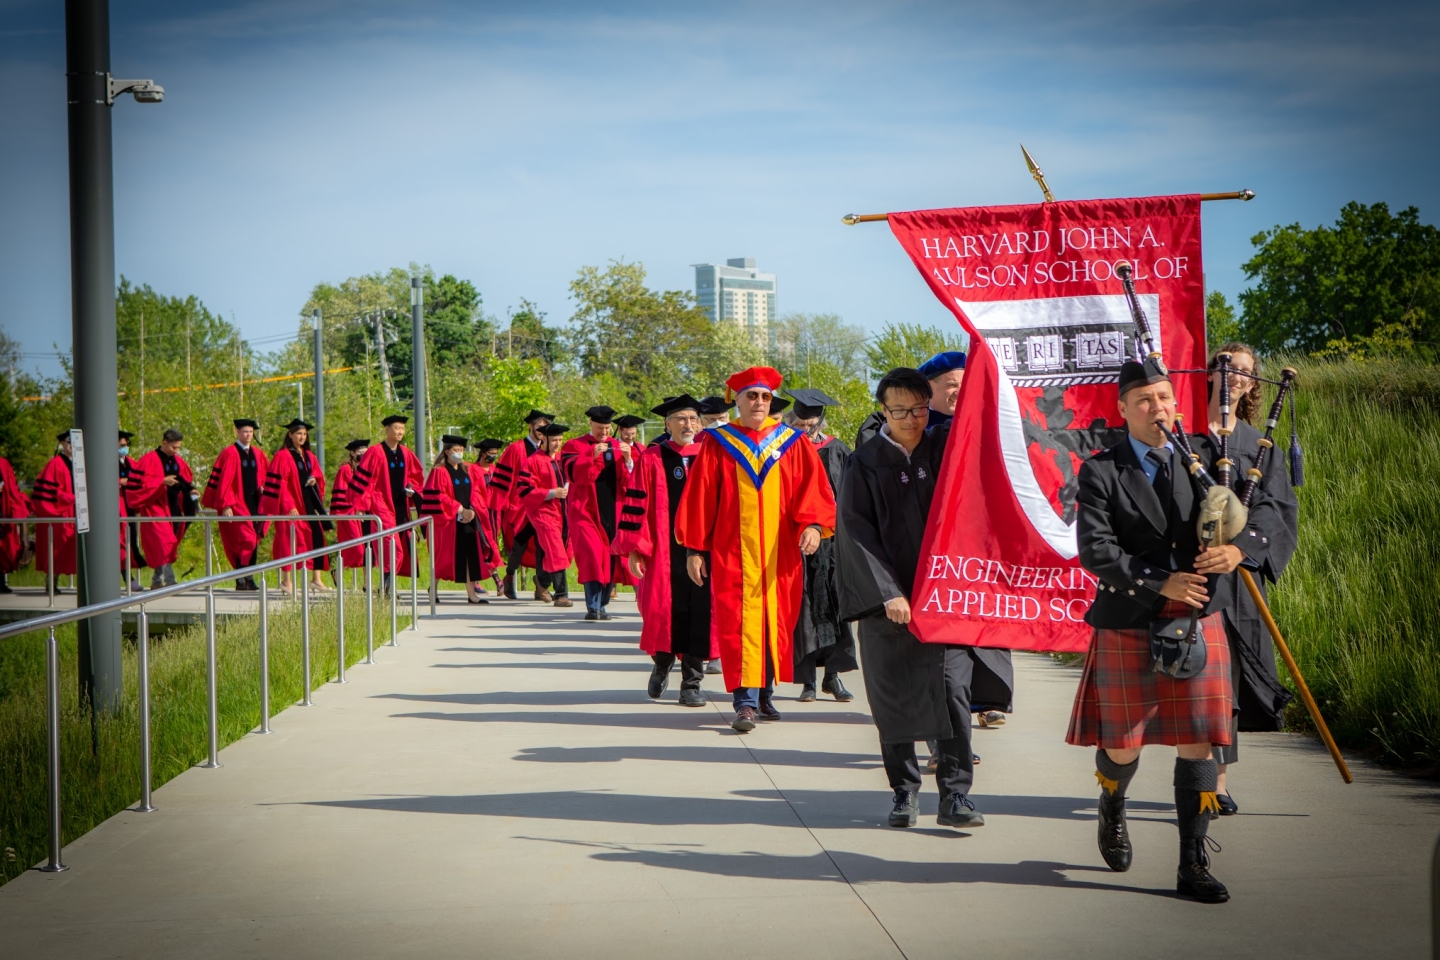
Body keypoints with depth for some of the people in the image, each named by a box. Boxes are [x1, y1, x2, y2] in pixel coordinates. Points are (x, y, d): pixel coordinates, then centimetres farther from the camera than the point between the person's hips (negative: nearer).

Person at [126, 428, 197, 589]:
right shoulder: (149, 460, -9)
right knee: (163, 544, -16)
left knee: (169, 545, 9)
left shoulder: (178, 461, 11)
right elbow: (139, 482, -15)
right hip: (156, 508, -7)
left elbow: (187, 480, 20)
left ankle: (158, 582, 18)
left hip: (173, 509, 7)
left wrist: (191, 491, 0)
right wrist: (162, 481, -22)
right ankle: (168, 580, -18)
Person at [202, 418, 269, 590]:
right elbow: (224, 481, -10)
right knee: (246, 539, -13)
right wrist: (226, 505, -16)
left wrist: (263, 486, 1)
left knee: (253, 540, 4)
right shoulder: (229, 454, -6)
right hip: (237, 504, -6)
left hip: (254, 503, 6)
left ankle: (248, 579, 9)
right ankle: (241, 580, -8)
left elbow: (268, 476, 23)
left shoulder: (258, 455, 12)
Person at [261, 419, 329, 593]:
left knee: (316, 537, 1)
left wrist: (314, 481, -4)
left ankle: (316, 579, 6)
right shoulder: (282, 456, -7)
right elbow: (279, 483, -12)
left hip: (309, 504, 7)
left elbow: (319, 477, 20)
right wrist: (289, 506, -17)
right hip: (291, 506, -7)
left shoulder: (309, 456, 14)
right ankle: (286, 581, 1)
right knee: (290, 540, -6)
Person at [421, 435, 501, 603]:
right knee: (444, 555, -1)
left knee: (471, 555, 0)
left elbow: (476, 492, 12)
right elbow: (437, 497, -12)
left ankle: (471, 592, 0)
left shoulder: (467, 470, 14)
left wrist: (472, 510, -6)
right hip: (448, 520, -5)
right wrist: (459, 510, -15)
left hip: (469, 519, 6)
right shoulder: (439, 472, -5)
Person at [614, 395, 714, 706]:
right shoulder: (651, 459, 3)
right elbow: (636, 504, 0)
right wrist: (634, 550, -6)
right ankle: (661, 664, 28)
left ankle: (691, 683, 9)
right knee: (662, 611, 0)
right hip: (663, 550, -2)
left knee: (698, 615, -1)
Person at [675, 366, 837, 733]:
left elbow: (814, 490, 2)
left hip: (780, 553, 2)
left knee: (776, 623, 6)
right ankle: (746, 701, -11)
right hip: (733, 552, -2)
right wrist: (694, 549, 1)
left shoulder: (793, 444, 9)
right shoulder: (717, 444, 5)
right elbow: (698, 498, 5)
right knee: (740, 624, -8)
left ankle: (765, 694, 20)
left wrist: (813, 524, -17)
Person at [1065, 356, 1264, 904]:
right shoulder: (1101, 473, -6)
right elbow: (1095, 550, -15)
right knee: (1122, 744, 10)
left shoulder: (1204, 457, 5)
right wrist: (1160, 583, -24)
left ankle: (1193, 865, 8)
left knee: (1198, 744, -1)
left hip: (1199, 621, 2)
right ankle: (1112, 814, 44)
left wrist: (1236, 549, -18)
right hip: (1128, 628, -2)